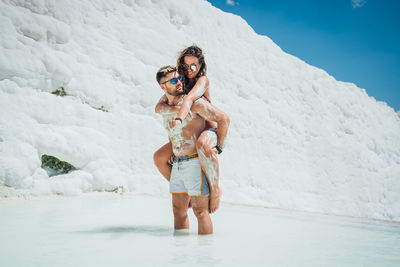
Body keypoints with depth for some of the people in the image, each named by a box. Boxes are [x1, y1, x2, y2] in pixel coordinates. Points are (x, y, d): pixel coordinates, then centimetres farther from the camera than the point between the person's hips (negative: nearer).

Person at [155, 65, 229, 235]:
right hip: (177, 164, 7)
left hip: (196, 163, -7)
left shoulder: (194, 103, -9)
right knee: (178, 210, 12)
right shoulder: (165, 110, 12)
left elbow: (223, 119, -10)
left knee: (200, 211, -5)